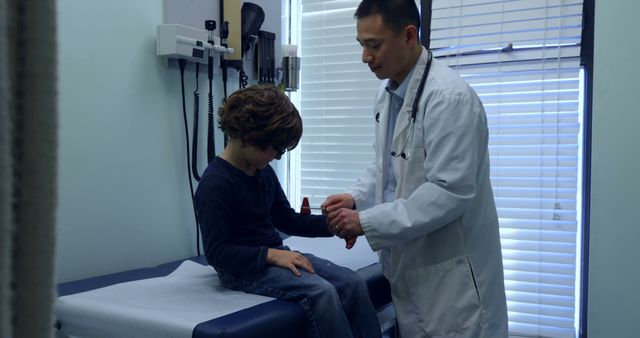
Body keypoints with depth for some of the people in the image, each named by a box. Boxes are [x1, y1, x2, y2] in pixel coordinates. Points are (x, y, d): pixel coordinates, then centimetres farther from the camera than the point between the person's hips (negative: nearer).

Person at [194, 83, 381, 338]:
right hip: (243, 268, -8)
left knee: (353, 283, -12)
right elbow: (216, 252, -20)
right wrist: (271, 255, -27)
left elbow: (288, 220, 15)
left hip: (275, 256, 8)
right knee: (321, 291, -30)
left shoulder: (264, 172, 8)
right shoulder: (215, 183, -16)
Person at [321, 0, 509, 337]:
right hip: (409, 265, 8)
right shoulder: (388, 92, 6)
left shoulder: (449, 97, -21)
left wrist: (366, 222, -22)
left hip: (450, 272, -8)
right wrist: (355, 197, 0)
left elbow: (450, 192, -25)